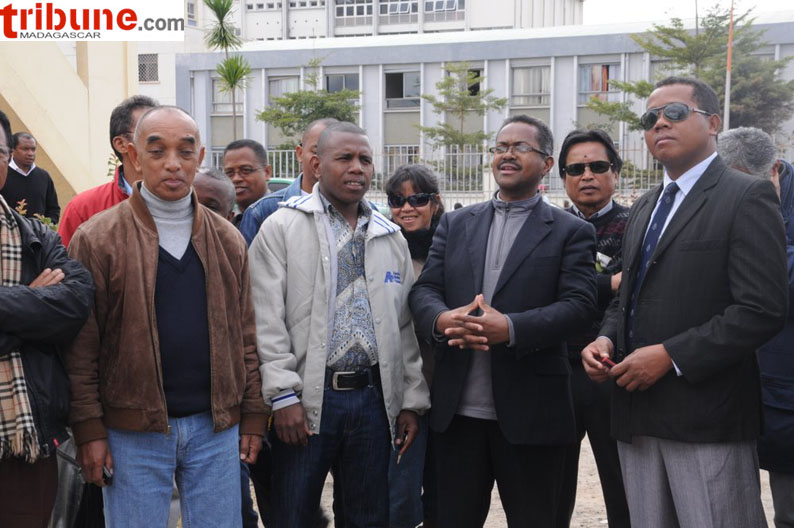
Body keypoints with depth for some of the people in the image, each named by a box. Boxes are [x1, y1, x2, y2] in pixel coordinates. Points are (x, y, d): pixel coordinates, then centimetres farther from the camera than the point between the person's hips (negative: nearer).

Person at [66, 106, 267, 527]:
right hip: (132, 432, -3)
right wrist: (89, 429, -7)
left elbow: (244, 334, 9)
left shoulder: (227, 239, 7)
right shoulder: (97, 239, -4)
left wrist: (253, 415, 7)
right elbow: (81, 346, -4)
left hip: (216, 427, 3)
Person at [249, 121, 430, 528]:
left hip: (374, 398, 4)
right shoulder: (282, 228, -2)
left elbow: (406, 326, 13)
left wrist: (412, 400, 9)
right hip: (304, 401, -3)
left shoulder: (391, 237, 12)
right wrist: (283, 395, -12)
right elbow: (268, 319, -7)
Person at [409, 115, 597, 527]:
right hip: (456, 410, 3)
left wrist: (510, 328, -24)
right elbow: (424, 289, 6)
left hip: (529, 413, -3)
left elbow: (579, 304, -9)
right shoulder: (455, 224, 13)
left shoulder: (571, 231, 2)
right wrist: (442, 319, -18)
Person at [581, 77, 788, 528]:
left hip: (707, 419, -7)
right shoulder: (644, 207, 18)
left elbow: (763, 310, -15)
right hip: (637, 420, 7)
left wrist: (670, 355, -17)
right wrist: (606, 339, 2)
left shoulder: (747, 197, -6)